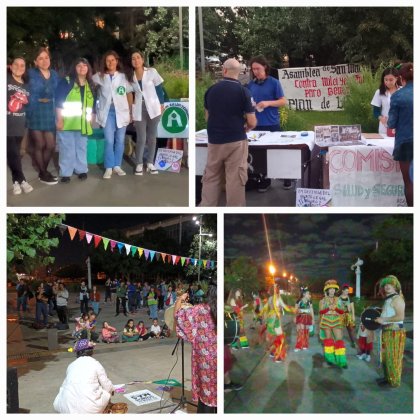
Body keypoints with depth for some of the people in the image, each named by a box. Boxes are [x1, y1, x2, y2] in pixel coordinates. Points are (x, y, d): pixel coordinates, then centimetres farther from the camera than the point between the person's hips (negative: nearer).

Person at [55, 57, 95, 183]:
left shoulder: (90, 85, 12)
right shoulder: (66, 81, -4)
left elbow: (92, 104, 18)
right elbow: (59, 102, -9)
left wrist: (91, 118, 13)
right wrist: (59, 119, -13)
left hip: (82, 123, 4)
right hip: (67, 122, -4)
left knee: (82, 147, 11)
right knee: (67, 148, -1)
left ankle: (81, 170, 23)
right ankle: (65, 173, 6)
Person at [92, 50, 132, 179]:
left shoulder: (123, 76, 7)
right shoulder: (99, 76, 6)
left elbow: (129, 94, 10)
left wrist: (130, 112, 7)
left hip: (121, 111, 1)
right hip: (107, 112, -1)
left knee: (120, 140, 5)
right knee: (109, 141, -7)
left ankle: (117, 165, 17)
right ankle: (109, 167, 0)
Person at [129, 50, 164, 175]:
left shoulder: (152, 72, -4)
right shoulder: (130, 76, 4)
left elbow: (159, 88, 1)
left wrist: (161, 104, -2)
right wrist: (130, 110, 5)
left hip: (153, 108, -1)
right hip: (139, 110, 1)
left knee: (152, 137, 7)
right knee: (141, 138, -2)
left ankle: (150, 163, 18)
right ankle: (139, 164, 11)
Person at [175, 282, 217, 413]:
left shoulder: (200, 309, -13)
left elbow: (177, 314, -8)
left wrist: (180, 299, 8)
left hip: (207, 359, -2)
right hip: (216, 358, 2)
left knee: (206, 391, 9)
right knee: (216, 391, 13)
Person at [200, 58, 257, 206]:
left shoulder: (211, 90, 4)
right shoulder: (243, 91, -9)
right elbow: (252, 122, -9)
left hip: (214, 141, 4)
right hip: (236, 141, -4)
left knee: (211, 178, 12)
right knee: (235, 180, 1)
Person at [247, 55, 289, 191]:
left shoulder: (274, 82, -4)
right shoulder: (251, 84, 7)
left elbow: (284, 101, -5)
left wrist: (268, 103, -19)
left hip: (272, 124, -3)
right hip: (257, 124, 3)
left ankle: (286, 178, 16)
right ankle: (264, 179, 18)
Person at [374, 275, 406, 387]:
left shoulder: (397, 299, -15)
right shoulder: (388, 299, 14)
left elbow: (400, 316, -23)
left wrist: (384, 319, -20)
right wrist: (380, 318, 12)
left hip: (395, 332, -10)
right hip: (387, 331, 10)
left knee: (393, 357, -2)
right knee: (385, 356, 18)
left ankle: (395, 381, 6)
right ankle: (387, 377, 30)